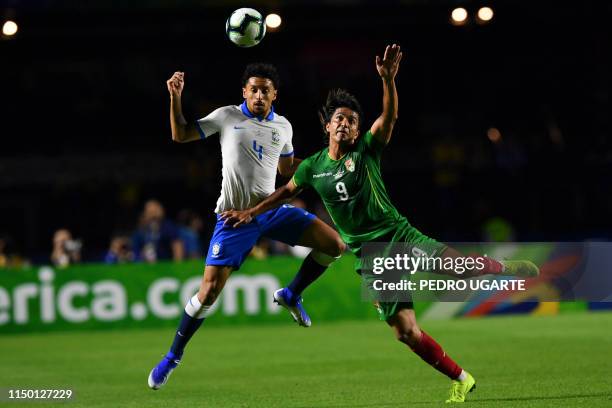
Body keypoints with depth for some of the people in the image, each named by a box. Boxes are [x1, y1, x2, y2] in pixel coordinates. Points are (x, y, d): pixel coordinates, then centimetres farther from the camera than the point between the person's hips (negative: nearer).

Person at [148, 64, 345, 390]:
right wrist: (175, 97, -12)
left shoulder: (283, 127, 7)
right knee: (210, 289, -13)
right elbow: (180, 135, 2)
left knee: (334, 244, -11)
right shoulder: (227, 116, -3)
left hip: (272, 209, 4)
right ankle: (172, 357, 4)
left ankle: (291, 295, 13)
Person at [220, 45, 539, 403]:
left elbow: (390, 116, -18)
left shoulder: (367, 150, -1)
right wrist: (252, 212, 26)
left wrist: (388, 80, -34)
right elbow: (286, 192, 27)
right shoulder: (313, 167, 8)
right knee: (407, 332, -9)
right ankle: (461, 380, 6)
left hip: (399, 235, -2)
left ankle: (504, 268, 6)